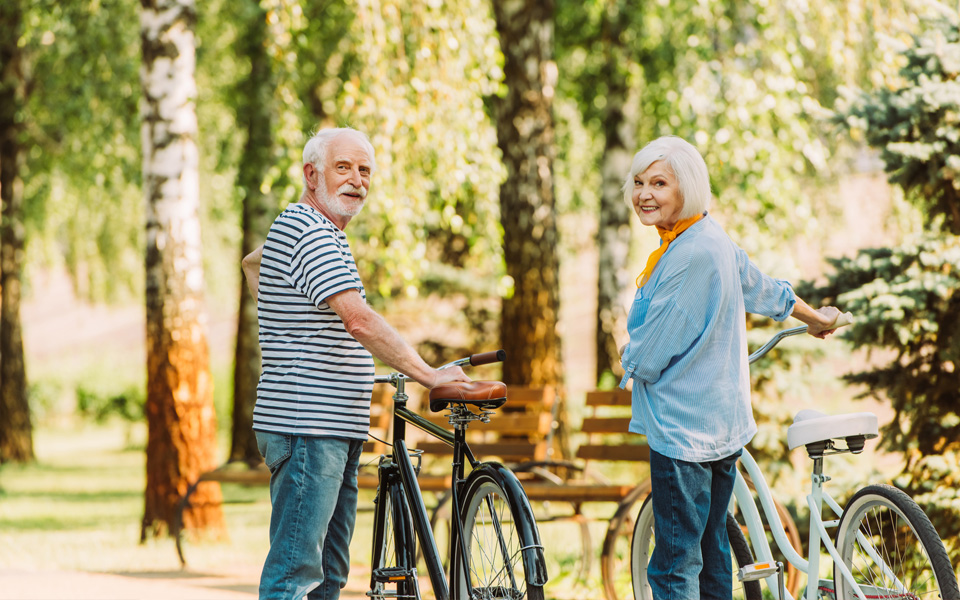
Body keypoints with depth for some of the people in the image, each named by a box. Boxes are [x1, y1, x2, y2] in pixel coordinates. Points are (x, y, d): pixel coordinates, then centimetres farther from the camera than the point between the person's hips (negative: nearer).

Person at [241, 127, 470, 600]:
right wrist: (428, 375, -22)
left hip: (337, 431, 11)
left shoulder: (308, 231, 19)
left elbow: (254, 263, 42)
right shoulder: (308, 232, -14)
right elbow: (359, 320, -23)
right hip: (306, 426, -11)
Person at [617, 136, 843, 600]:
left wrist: (629, 358, 5)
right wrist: (815, 318, 46)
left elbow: (648, 359, -19)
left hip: (682, 428, -10)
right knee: (711, 551, 15)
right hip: (722, 421, 10)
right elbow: (762, 288, 27)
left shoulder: (692, 255, -22)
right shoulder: (713, 239, 8)